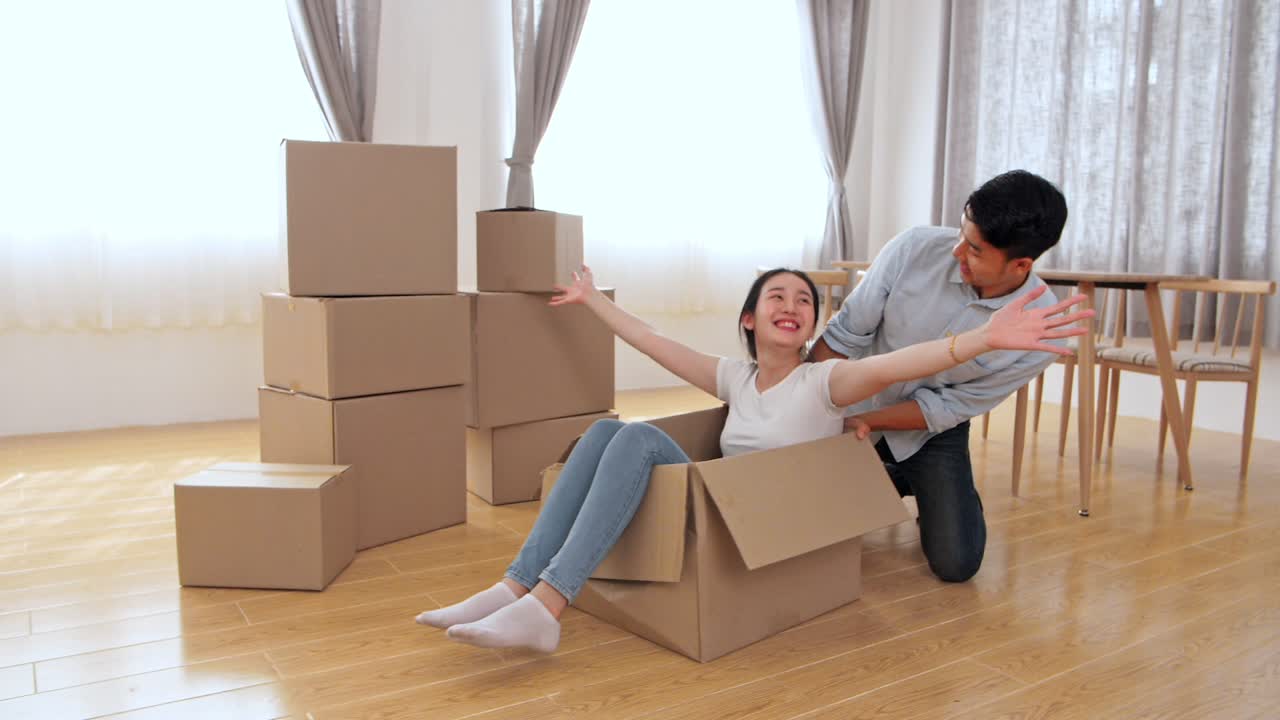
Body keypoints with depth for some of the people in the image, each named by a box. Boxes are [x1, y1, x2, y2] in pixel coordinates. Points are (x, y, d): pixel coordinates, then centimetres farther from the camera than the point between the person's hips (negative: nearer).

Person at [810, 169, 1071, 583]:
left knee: (956, 564, -8)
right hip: (851, 408, 1)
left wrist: (864, 422, -25)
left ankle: (942, 495, 25)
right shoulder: (915, 249, -26)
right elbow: (843, 336, -18)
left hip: (930, 433, 0)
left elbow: (948, 406, -17)